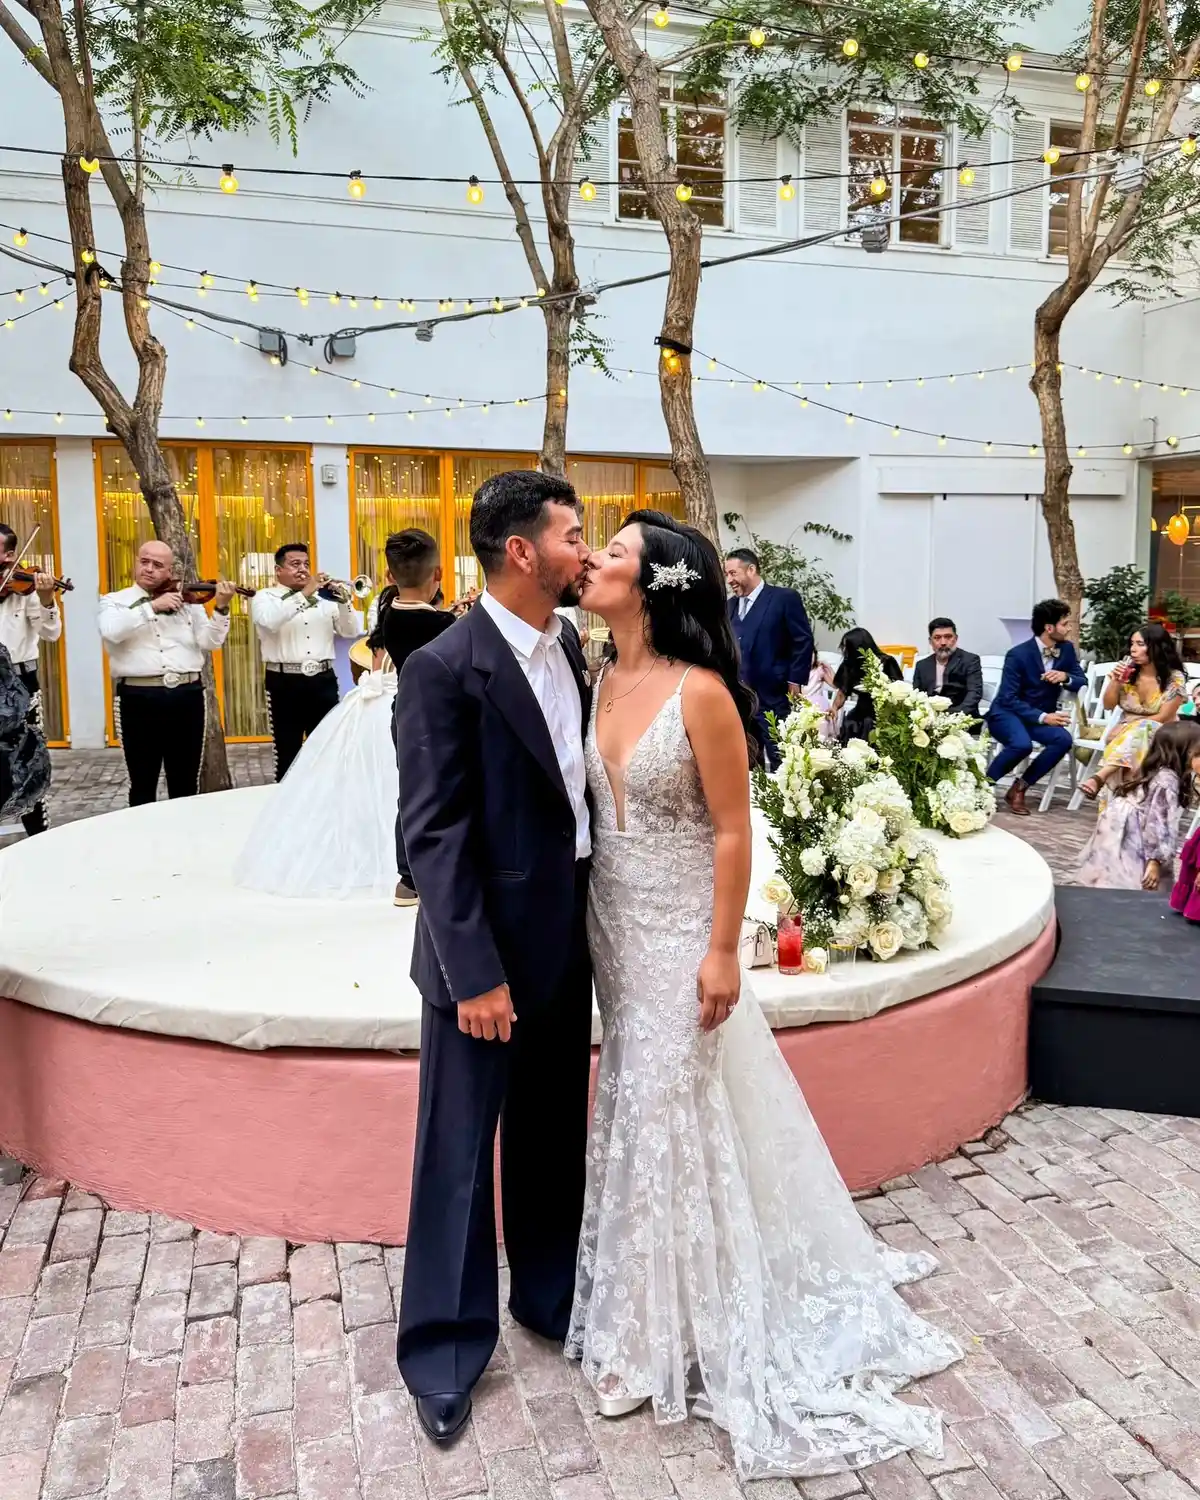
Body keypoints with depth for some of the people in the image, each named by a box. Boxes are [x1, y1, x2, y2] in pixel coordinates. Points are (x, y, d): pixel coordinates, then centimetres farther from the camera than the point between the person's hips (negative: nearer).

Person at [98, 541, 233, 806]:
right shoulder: (115, 601, 6)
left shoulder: (188, 601, 11)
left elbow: (210, 642, 3)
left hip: (186, 696, 2)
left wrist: (221, 609, -11)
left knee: (187, 782, 11)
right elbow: (110, 631, -15)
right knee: (143, 783, 7)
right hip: (138, 697, -2)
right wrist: (152, 606, -16)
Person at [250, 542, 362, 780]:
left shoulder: (323, 598, 13)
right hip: (285, 683, -3)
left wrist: (343, 601, -8)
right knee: (287, 753, 2)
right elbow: (269, 621, -20)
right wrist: (304, 594, -21)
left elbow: (352, 631, 9)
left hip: (323, 681, 3)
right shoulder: (265, 597, 3)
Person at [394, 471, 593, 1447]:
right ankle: (447, 1349, 27)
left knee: (555, 1136, 21)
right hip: (488, 950, -7)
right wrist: (475, 972, -18)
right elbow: (433, 834, -18)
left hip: (567, 937, 7)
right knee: (460, 1151, 9)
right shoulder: (445, 668, -17)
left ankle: (548, 1296, 41)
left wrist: (596, 923, 7)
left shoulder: (570, 647, 5)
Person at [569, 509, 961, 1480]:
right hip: (613, 924, 7)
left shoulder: (700, 692, -19)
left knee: (676, 1113, 6)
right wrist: (591, 920, 11)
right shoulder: (604, 683, 1)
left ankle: (681, 1327, 28)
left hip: (680, 931, -7)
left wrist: (722, 951, -14)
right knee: (636, 1101, 19)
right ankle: (646, 1301, 41)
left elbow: (733, 831, -16)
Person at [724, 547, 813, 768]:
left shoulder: (785, 598, -5)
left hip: (774, 698, -6)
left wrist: (794, 682, -9)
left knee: (781, 764, 0)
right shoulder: (730, 605, 14)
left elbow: (803, 642, -6)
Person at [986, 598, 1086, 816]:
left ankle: (1019, 788, -13)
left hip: (1042, 715, 6)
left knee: (1064, 739, -26)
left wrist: (1066, 677, -19)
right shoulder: (1018, 655, -18)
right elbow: (1008, 699, -20)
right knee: (1022, 744, -37)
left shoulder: (1067, 649, -1)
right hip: (1007, 713, -6)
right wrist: (1042, 717, -30)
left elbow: (1082, 683, 5)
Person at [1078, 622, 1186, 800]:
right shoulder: (1127, 670, 0)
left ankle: (1098, 777, -53)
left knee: (1141, 730, -37)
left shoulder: (1175, 679, -10)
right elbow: (1108, 706, 5)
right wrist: (1114, 682, -10)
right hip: (1125, 733, 4)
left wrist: (1134, 726, -12)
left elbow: (1163, 718, -11)